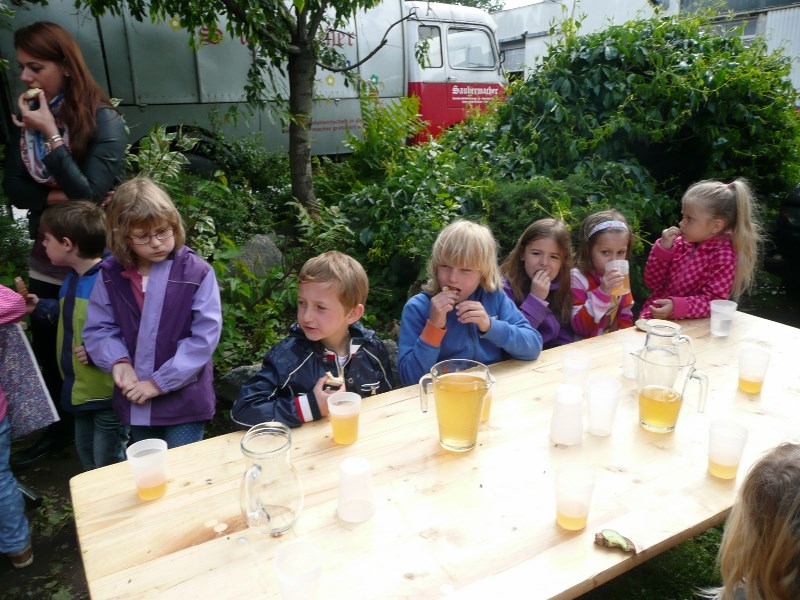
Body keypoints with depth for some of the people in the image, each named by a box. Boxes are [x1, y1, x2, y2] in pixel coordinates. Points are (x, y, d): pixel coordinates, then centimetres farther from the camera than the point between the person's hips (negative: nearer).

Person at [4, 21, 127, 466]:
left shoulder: (104, 120, -15)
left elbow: (92, 196, -20)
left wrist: (52, 137, -23)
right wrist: (60, 197, -18)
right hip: (46, 262, 6)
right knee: (46, 350, 17)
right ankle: (60, 430, 39)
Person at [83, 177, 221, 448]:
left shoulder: (197, 272, -14)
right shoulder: (110, 275, -1)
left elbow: (205, 336, -16)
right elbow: (97, 329, 4)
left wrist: (159, 382, -16)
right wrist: (118, 360, -17)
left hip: (184, 400, -4)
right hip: (135, 399, 4)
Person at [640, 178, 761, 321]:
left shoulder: (724, 256, -8)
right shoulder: (680, 243, 4)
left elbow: (714, 301, -13)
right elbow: (652, 283, 5)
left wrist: (677, 307, -27)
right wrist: (663, 248, -7)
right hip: (655, 314, 4)